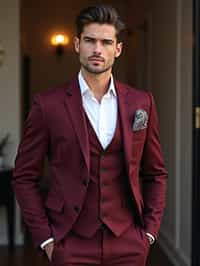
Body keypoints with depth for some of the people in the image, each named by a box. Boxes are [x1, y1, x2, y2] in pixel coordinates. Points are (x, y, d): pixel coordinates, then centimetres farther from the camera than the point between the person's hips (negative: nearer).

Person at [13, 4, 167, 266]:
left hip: (128, 244, 2)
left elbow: (155, 173, 12)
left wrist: (149, 230, 4)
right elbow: (24, 177, 1)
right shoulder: (48, 105, -3)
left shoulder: (141, 103, 4)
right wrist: (45, 238, -4)